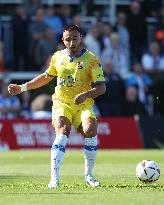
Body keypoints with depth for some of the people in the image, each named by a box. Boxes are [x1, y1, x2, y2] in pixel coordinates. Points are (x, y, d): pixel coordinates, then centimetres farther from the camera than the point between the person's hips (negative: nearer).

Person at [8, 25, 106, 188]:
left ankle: (88, 175, -8)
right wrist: (22, 88, 22)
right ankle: (54, 178, -30)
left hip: (83, 104, -1)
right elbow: (47, 76, 25)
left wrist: (86, 94, -26)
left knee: (90, 130, -27)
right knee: (62, 133, -24)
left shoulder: (91, 60, -4)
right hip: (62, 102, 1)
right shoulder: (58, 57, 8)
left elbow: (101, 87, -7)